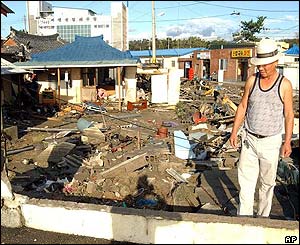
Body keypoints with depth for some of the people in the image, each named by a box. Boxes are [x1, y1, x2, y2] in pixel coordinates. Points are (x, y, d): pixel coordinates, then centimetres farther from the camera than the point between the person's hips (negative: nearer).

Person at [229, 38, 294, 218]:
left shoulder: (284, 85, -7)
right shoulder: (252, 80, 1)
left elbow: (289, 114, -2)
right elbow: (243, 107, 7)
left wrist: (287, 141, -6)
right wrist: (234, 132, 6)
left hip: (271, 141, -2)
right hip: (249, 138, 2)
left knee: (267, 182, 10)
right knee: (245, 179, 4)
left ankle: (263, 216, 27)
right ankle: (244, 217, 16)